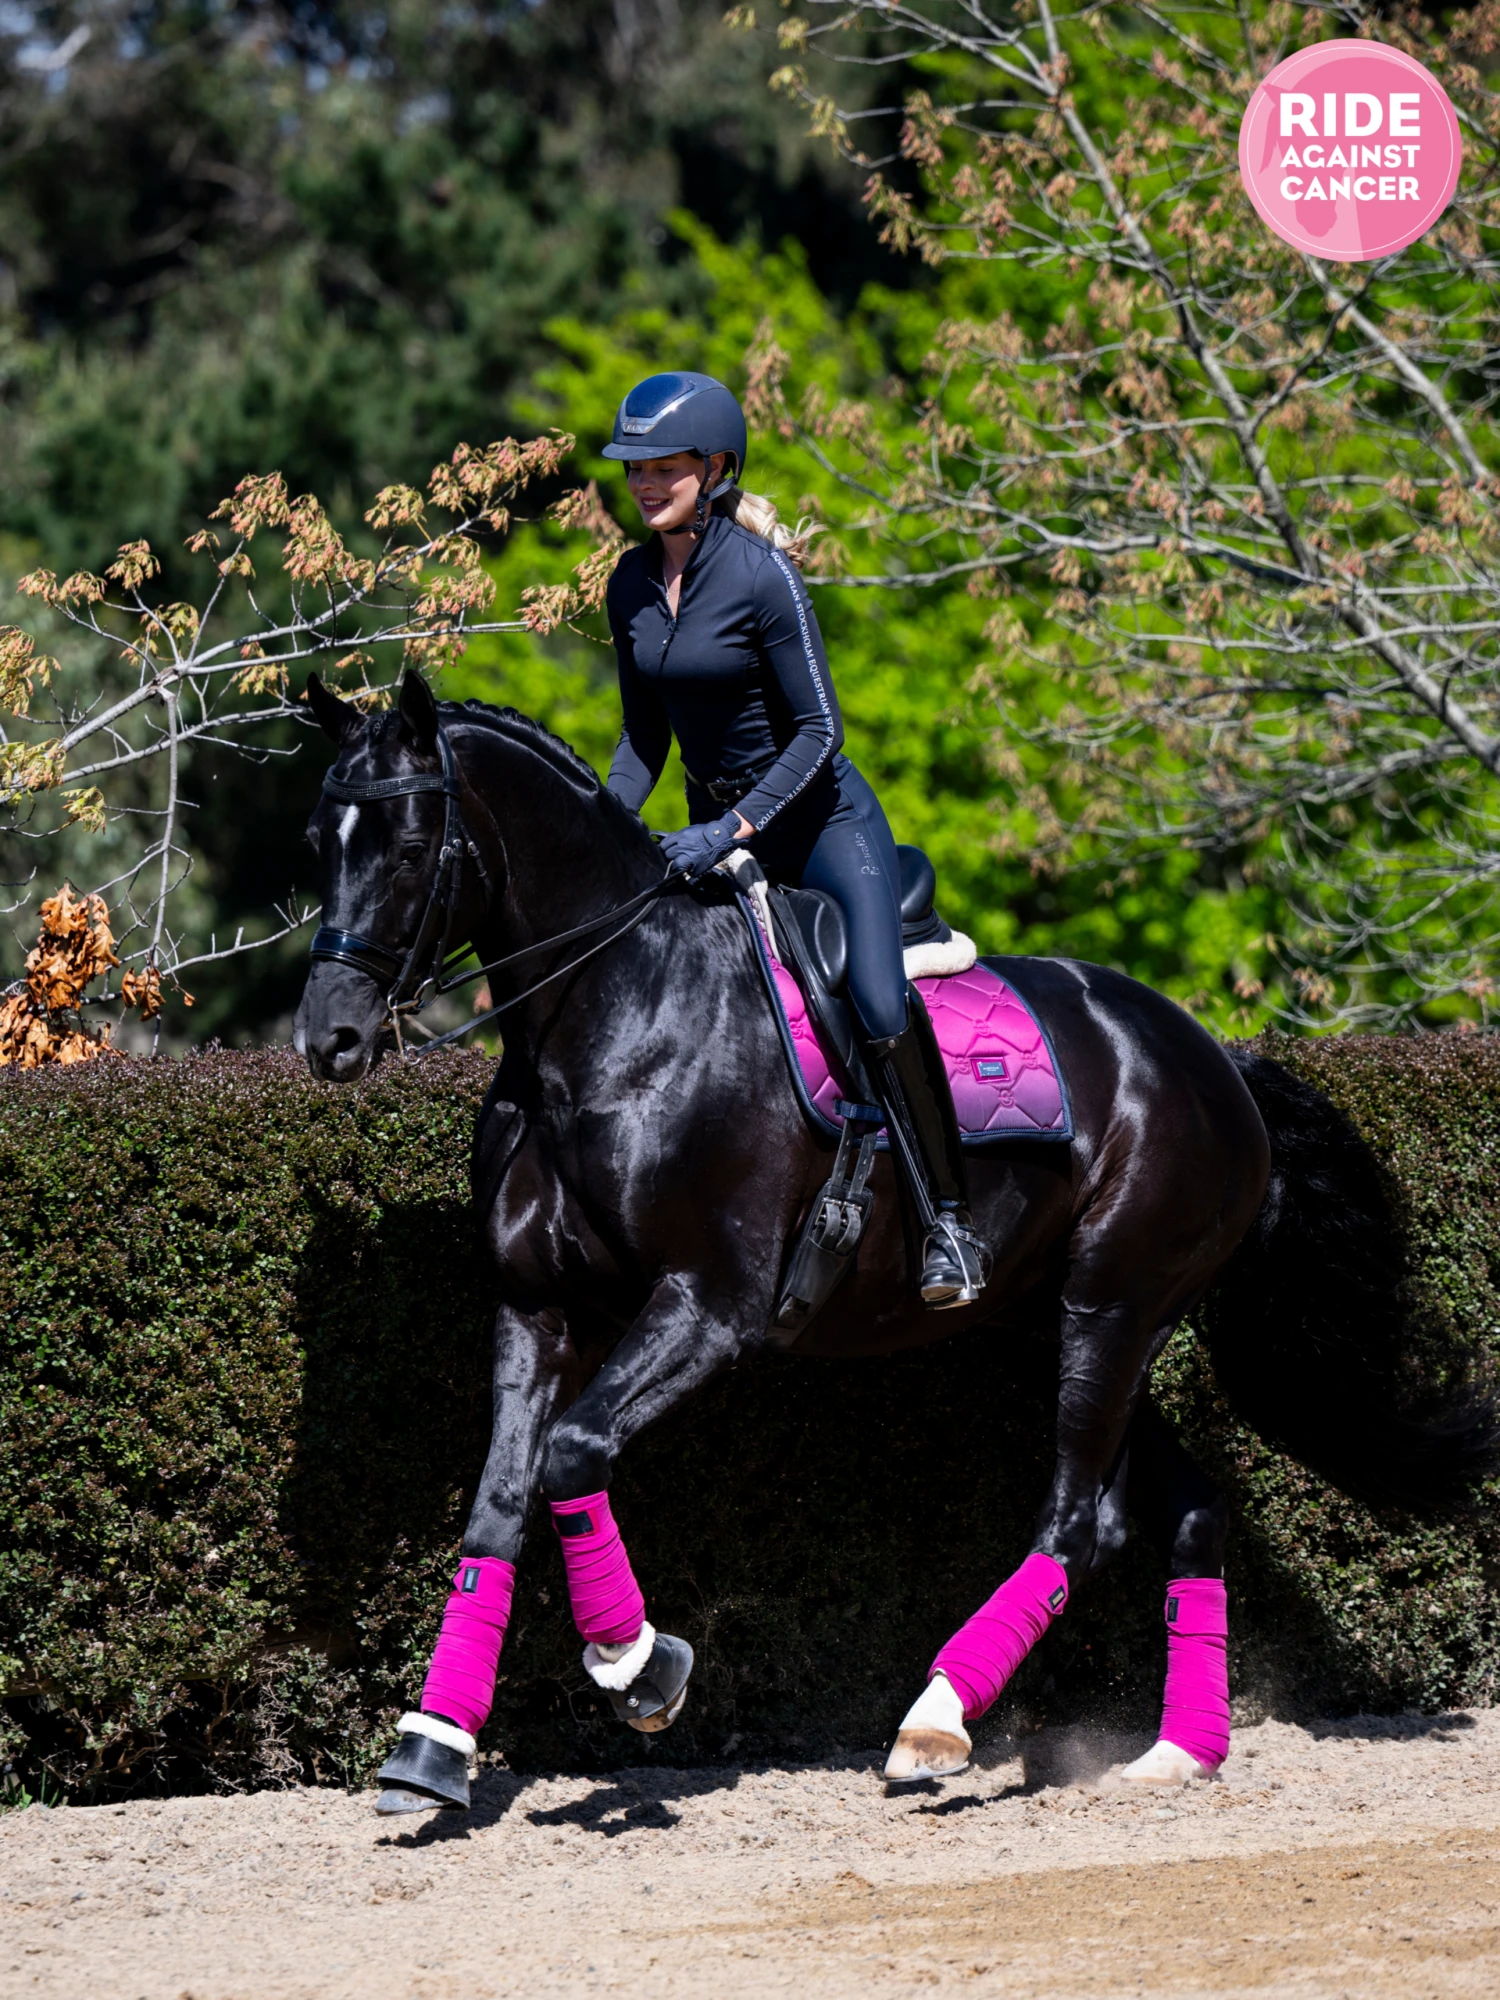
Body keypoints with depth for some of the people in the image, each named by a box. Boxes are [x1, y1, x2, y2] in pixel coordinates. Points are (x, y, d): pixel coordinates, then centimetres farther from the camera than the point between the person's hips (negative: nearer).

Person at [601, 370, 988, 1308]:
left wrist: (730, 833, -25)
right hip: (716, 824, 7)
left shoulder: (763, 577, -19)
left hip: (821, 818, -7)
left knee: (881, 1006, -24)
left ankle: (953, 1221, -16)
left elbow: (819, 731, -18)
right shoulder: (632, 585, 1)